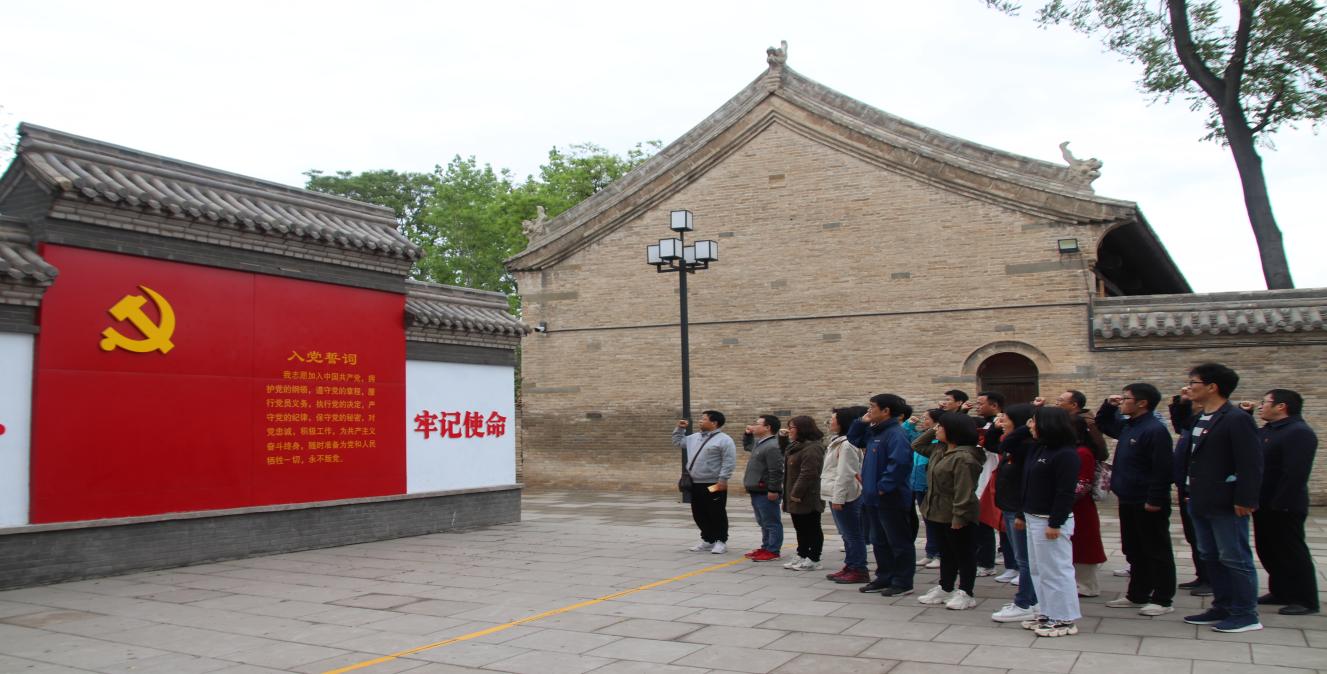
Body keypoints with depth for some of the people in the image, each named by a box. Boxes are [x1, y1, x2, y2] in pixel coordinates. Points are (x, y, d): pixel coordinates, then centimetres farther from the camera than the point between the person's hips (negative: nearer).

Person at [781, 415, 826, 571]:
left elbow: (808, 474, -26)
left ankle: (814, 560, 6)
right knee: (801, 529, 16)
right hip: (797, 497, 10)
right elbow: (786, 455, 34)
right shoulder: (797, 445, 14)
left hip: (808, 499, -10)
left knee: (812, 529, 0)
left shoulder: (811, 448, -20)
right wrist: (782, 438, 17)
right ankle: (802, 556, 25)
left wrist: (797, 493, -24)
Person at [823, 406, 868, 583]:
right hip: (836, 495, 11)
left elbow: (845, 474, -20)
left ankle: (859, 571, 2)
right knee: (847, 534, 16)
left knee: (853, 535, -3)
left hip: (845, 497, -11)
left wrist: (838, 498, -19)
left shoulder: (846, 444, -17)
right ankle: (849, 567, 23)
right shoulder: (837, 441, 15)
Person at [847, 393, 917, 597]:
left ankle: (903, 583, 10)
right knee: (879, 541, 17)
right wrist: (861, 422, 7)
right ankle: (884, 578, 28)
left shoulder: (895, 433, -19)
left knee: (898, 542, 2)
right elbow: (853, 439, 25)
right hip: (873, 498, 10)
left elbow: (899, 462, -29)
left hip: (891, 498, -10)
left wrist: (884, 487, -23)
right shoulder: (872, 432, 11)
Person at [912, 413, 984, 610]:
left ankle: (965, 593, 12)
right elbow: (917, 446, 23)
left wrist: (958, 517, -27)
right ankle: (945, 589, 30)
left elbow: (964, 491, -26)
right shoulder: (939, 451, 8)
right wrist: (931, 431, 10)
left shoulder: (964, 457, -23)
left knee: (964, 554, 3)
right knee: (946, 553, 19)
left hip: (958, 517, -10)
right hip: (941, 514, 10)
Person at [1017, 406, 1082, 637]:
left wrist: (1055, 523, -22)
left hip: (1051, 521, -10)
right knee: (1038, 569, 14)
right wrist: (1022, 514, 19)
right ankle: (1048, 613, 22)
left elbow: (1065, 492, -20)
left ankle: (1066, 620, 5)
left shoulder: (1066, 454, -16)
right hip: (1033, 518, 10)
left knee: (1056, 570, -3)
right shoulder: (1039, 449, 13)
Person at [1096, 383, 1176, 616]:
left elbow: (1163, 469, -22)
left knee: (1157, 552, 2)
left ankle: (1163, 600, 11)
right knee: (1134, 551, 16)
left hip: (1148, 504, -9)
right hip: (1128, 501, 9)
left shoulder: (1155, 430, -18)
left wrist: (1155, 500, -23)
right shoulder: (1126, 425, 10)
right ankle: (1137, 595, 27)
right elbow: (1102, 424, 30)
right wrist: (1108, 405, 12)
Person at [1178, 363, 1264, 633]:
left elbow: (1251, 464, -19)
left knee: (1235, 559, 0)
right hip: (1202, 503, 9)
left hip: (1226, 504, -9)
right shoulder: (1200, 420, 12)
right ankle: (1223, 608, 25)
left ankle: (1246, 615, 9)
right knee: (1210, 557, 15)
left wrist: (1245, 500, -21)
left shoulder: (1237, 420, -15)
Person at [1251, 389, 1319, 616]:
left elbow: (1295, 473, -25)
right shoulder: (1265, 432, 13)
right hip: (1265, 505, 10)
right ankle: (1280, 592, 28)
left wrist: (1278, 503, -26)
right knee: (1268, 550, 16)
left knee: (1291, 553, -1)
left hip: (1284, 507, -10)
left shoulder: (1299, 433, -17)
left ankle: (1306, 600, 8)